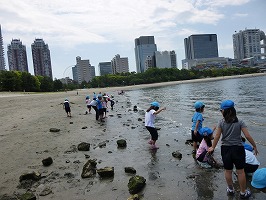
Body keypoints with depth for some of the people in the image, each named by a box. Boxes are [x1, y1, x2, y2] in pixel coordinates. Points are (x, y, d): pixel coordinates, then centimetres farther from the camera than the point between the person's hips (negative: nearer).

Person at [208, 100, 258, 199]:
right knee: (240, 171, 11)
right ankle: (243, 192, 22)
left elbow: (217, 136, -8)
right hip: (238, 148, 0)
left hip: (225, 149, 1)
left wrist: (213, 147, 4)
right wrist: (254, 146, 3)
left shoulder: (221, 122, -8)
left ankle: (230, 189, 31)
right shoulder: (240, 122, -7)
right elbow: (247, 136, -10)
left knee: (228, 171, 15)